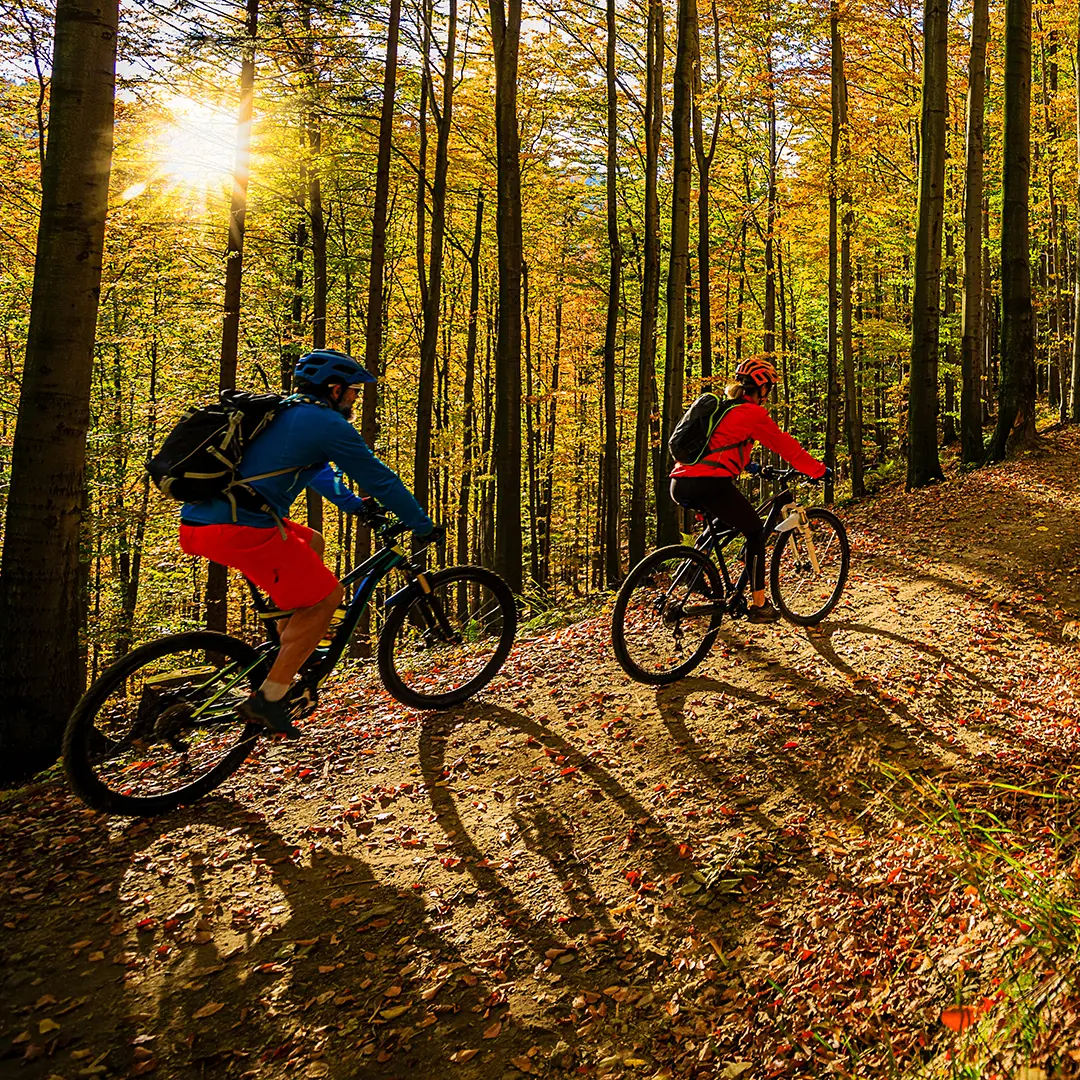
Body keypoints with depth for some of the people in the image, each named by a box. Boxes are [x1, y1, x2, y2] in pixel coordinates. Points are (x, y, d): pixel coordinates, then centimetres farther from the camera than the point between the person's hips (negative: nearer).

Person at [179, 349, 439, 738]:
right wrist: (424, 526, 13)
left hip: (198, 522, 10)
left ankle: (285, 652, 26)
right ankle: (268, 698, 2)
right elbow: (379, 478, 2)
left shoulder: (284, 413, 25)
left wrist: (356, 504, 49)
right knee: (326, 595, 2)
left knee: (311, 543, 27)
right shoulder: (327, 423, -2)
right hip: (236, 529, -9)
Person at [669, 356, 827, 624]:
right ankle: (759, 605, 12)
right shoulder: (752, 413, 2)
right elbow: (785, 446, 6)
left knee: (718, 523, 35)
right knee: (756, 531, 11)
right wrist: (819, 470, 18)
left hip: (680, 484, 8)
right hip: (710, 484, -8)